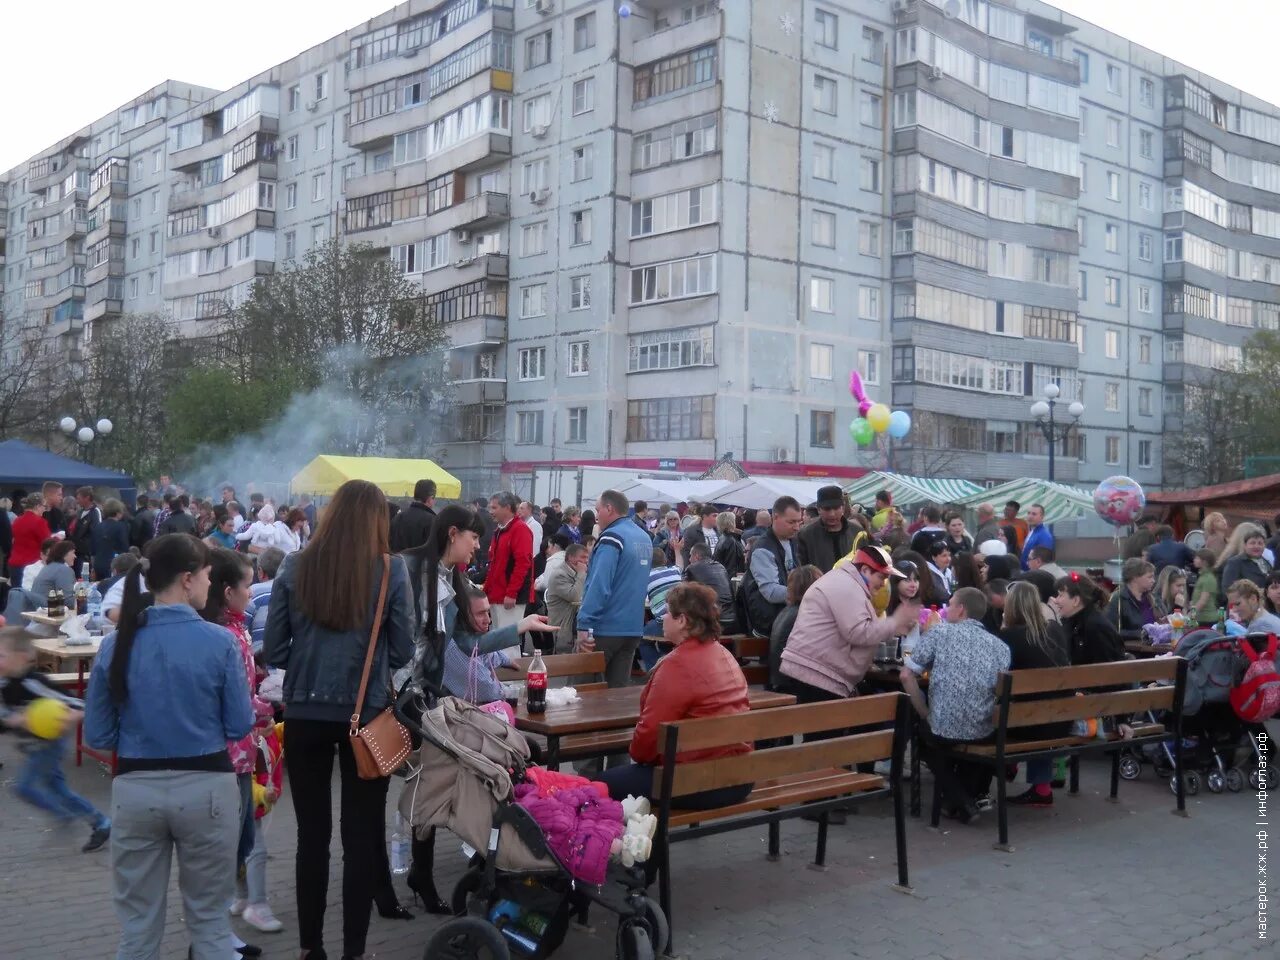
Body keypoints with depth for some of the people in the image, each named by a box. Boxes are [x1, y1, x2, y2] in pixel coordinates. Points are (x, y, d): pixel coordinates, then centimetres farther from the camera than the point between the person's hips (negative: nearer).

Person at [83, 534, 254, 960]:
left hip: (135, 789, 2)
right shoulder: (219, 641, -12)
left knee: (137, 923, 16)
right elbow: (240, 726, -6)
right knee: (209, 918, 15)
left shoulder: (116, 644, -4)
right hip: (204, 788, -2)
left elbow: (97, 735, 1)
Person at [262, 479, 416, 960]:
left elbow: (273, 651, 0)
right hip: (366, 714, -2)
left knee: (312, 832, 15)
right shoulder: (391, 570, -8)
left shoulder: (295, 567, -4)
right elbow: (402, 651, -3)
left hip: (304, 713, 2)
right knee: (362, 836, 10)